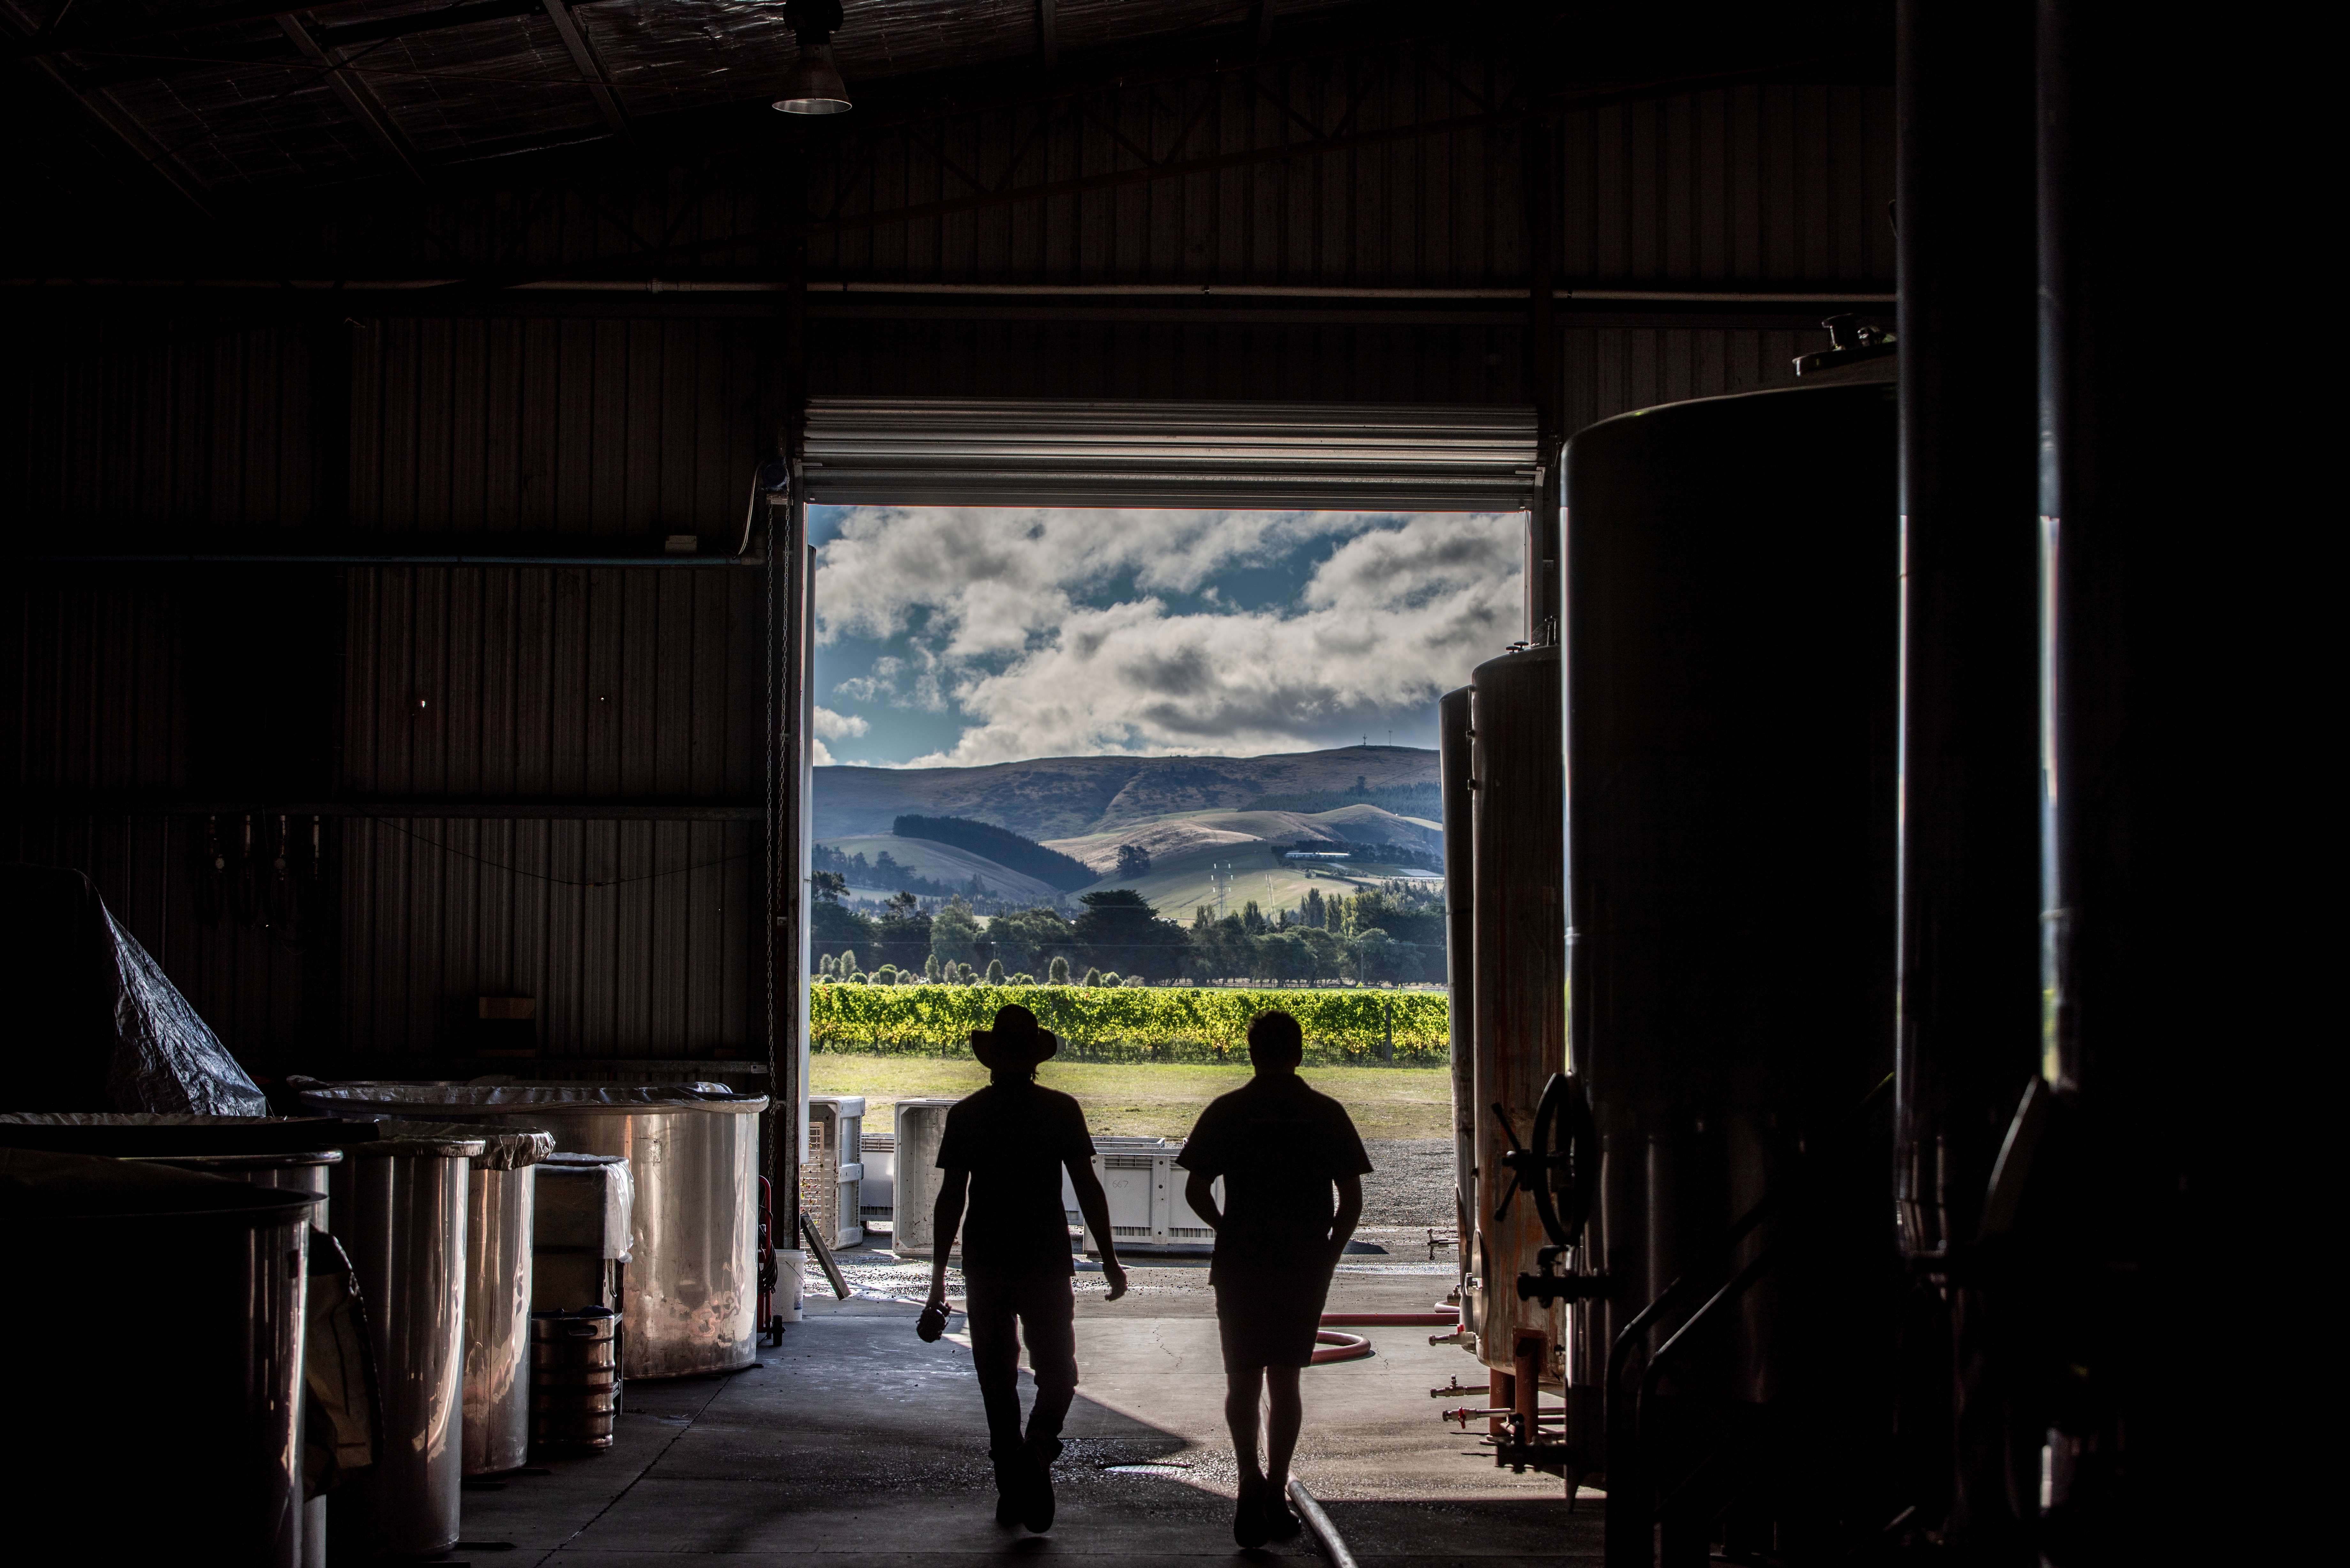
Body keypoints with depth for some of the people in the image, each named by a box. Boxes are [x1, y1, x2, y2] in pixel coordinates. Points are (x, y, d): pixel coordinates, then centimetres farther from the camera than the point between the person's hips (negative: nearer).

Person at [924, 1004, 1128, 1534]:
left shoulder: (966, 1115, -1)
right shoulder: (1061, 1110, -2)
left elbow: (951, 1198, -1)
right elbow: (1088, 1189, -3)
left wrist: (938, 1277, 3)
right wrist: (1109, 1258, 4)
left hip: (985, 1264, 1)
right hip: (1047, 1261, -1)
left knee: (998, 1379, 10)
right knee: (1057, 1371, 8)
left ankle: (1012, 1489, 7)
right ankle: (1038, 1451, -18)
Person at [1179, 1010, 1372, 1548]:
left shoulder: (1227, 1112, -2)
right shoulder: (1327, 1114, 1)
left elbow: (1196, 1190, -1)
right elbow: (1352, 1200, 0)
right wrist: (1327, 1257, 11)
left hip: (1241, 1263, -1)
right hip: (1305, 1266, 1)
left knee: (1243, 1377, 5)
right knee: (1284, 1379, 12)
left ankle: (1251, 1479, -18)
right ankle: (1275, 1497, 13)